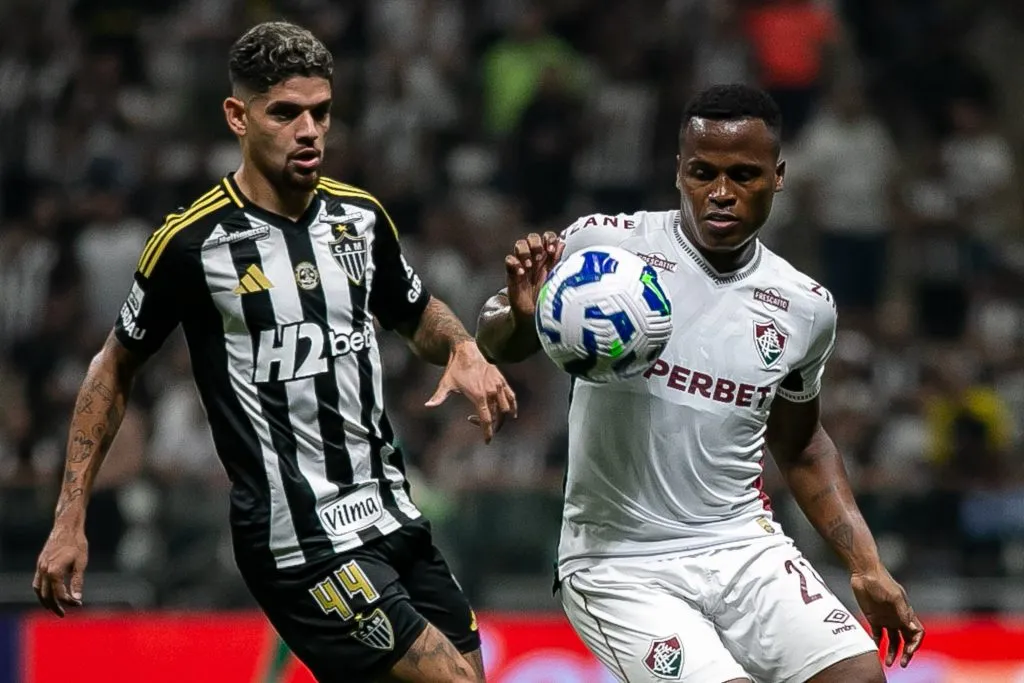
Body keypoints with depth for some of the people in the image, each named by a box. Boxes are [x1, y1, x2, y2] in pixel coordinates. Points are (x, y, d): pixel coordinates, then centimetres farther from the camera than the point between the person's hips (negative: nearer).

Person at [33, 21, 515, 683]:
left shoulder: (361, 215, 7)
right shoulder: (192, 242, -9)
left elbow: (419, 313, 25)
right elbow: (115, 368, 4)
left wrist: (464, 350, 2)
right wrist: (70, 520, 2)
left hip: (397, 520, 7)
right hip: (301, 546, -7)